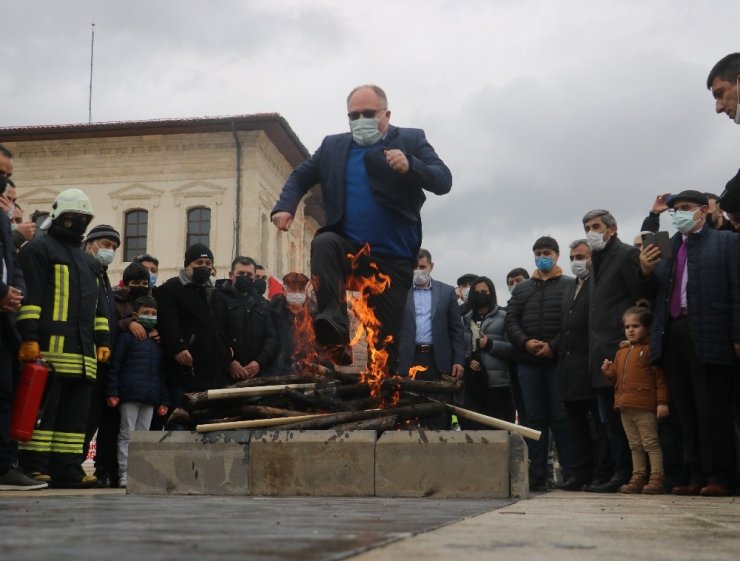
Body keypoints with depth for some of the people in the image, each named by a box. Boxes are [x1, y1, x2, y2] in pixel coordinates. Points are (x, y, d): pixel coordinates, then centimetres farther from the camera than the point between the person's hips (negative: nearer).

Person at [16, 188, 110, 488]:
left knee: (76, 413, 5)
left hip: (83, 351, 8)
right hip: (51, 346, -8)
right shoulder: (39, 248, 3)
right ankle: (33, 467, -5)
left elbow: (97, 305, 29)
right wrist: (29, 337, -16)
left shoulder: (86, 260, 28)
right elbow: (29, 295, -8)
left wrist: (103, 339, 18)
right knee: (43, 407, -9)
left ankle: (67, 469, 7)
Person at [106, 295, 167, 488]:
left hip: (151, 397, 5)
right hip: (130, 394, -5)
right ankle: (124, 473, 0)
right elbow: (115, 365, -3)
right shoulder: (127, 336, 1)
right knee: (127, 434, -2)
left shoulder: (158, 340, 17)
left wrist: (163, 399, 13)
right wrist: (112, 392, -11)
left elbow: (162, 371, 19)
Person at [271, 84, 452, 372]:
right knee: (323, 243, -32)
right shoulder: (333, 145, 11)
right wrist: (285, 207, -4)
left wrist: (409, 166, -27)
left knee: (385, 338, -2)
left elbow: (443, 181, -8)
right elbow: (301, 176, 16)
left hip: (393, 259, -1)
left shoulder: (411, 140, 2)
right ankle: (334, 318, -36)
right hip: (349, 249, 2)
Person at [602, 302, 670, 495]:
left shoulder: (651, 349, -6)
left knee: (651, 443, -3)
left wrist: (662, 402, -16)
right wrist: (608, 373, 2)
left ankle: (657, 479, 0)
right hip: (625, 407, 8)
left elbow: (660, 377, -10)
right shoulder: (621, 352, 18)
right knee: (635, 445, 13)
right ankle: (638, 477, 19)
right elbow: (617, 379, 24)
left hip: (644, 407, -8)